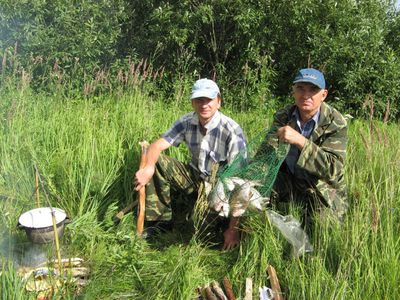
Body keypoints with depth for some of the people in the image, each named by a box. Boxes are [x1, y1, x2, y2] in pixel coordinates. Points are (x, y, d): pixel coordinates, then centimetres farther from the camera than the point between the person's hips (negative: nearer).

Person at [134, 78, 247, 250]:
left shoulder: (232, 131, -25)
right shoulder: (187, 122, -9)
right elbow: (156, 146, -13)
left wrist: (233, 228, -31)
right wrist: (148, 168, -39)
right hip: (194, 178, 5)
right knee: (155, 161, -16)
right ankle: (161, 218, -5)